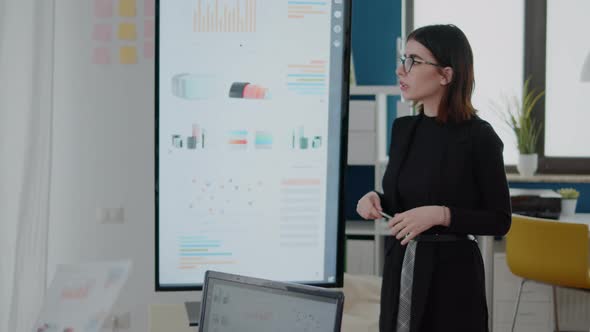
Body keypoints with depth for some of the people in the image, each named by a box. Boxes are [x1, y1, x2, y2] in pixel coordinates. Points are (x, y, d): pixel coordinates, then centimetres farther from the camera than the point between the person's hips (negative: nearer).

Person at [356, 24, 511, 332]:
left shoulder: (478, 136, -13)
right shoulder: (402, 128, 5)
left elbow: (499, 220, -10)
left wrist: (441, 214, -22)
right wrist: (375, 199, -4)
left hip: (452, 272, -6)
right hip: (400, 267, 6)